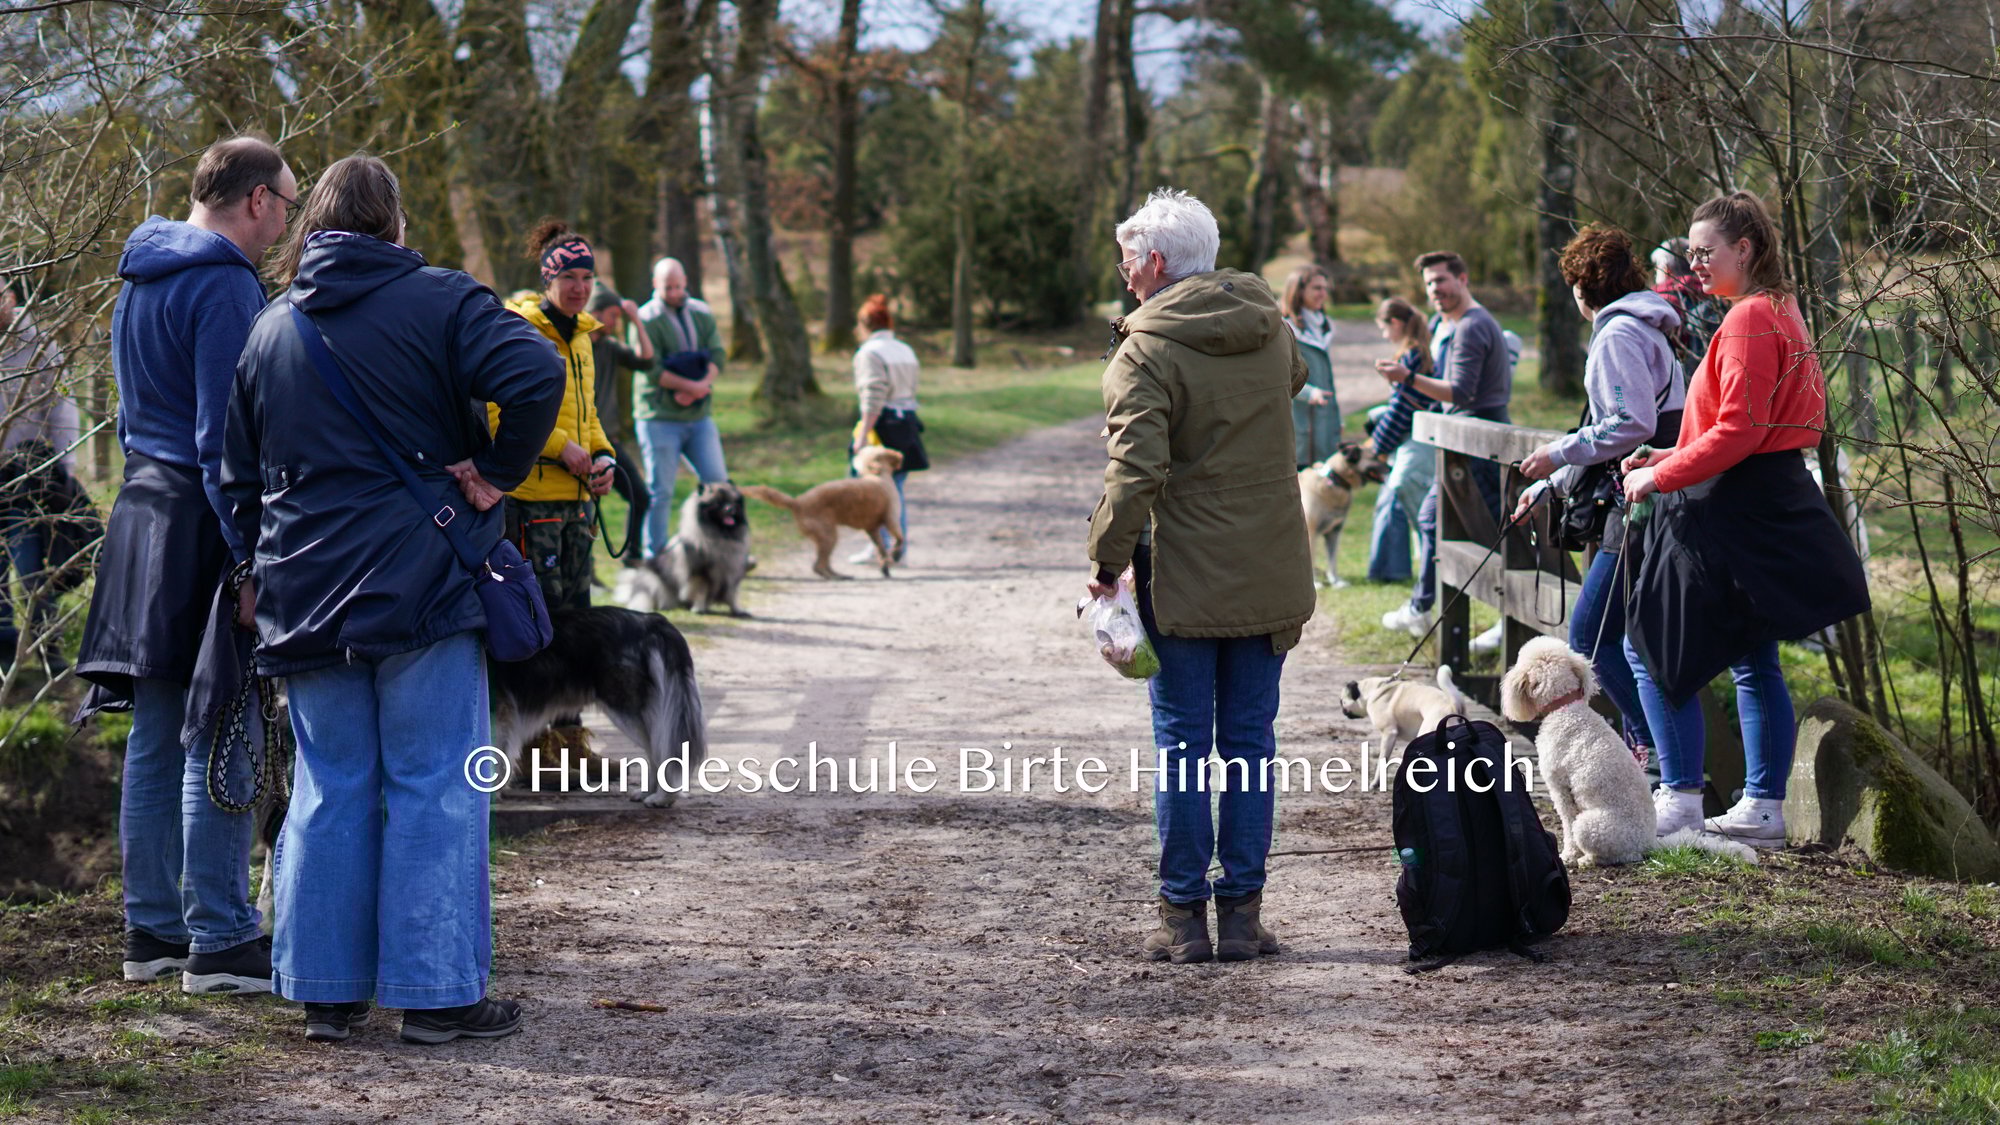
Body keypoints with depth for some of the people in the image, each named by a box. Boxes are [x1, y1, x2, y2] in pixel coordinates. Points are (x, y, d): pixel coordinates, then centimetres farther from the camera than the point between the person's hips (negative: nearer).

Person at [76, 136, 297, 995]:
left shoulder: (141, 277, 16)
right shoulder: (224, 286, -14)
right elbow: (225, 436, -19)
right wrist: (253, 558, -19)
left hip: (145, 511, 10)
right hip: (201, 531, -9)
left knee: (155, 738, 12)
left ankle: (152, 931, 17)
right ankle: (220, 941, -3)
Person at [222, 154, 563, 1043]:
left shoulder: (270, 330, 13)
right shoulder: (438, 301, -4)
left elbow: (240, 473, 17)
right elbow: (535, 376, -21)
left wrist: (254, 571, 26)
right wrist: (497, 472, -9)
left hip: (306, 595, 5)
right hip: (422, 583, -5)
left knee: (330, 786, 11)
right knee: (434, 785, 0)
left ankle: (325, 990, 14)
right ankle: (437, 992, 2)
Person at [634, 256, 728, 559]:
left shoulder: (702, 313, 11)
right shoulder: (646, 319, -6)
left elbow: (717, 356, 2)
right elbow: (651, 369, -14)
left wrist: (698, 389, -15)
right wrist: (692, 386, -15)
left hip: (699, 415, 5)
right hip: (659, 418, -5)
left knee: (717, 482, 1)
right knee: (660, 491, -2)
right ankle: (655, 557, 5)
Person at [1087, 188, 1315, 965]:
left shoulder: (1146, 352, -13)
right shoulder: (1270, 330, 7)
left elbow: (1136, 470, -22)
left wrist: (1108, 559, -13)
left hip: (1183, 580, -5)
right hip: (1270, 577, 5)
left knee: (1181, 746, 4)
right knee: (1250, 742, 9)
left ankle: (1183, 915, 7)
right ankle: (1242, 912, 10)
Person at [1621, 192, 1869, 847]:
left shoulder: (1749, 319, -16)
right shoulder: (1781, 312, 16)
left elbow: (1739, 430, -22)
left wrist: (1661, 477, -15)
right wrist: (1672, 457, 15)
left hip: (1731, 516, -10)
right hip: (1771, 507, 10)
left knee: (1652, 648, -3)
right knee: (1754, 664, 12)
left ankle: (1680, 800, -3)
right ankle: (1763, 807, 15)